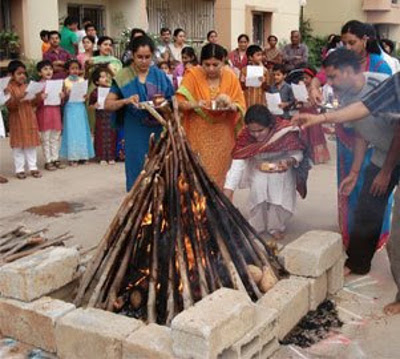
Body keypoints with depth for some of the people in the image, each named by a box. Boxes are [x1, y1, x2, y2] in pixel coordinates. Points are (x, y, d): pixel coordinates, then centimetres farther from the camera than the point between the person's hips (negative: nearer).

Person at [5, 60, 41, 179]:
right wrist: (17, 99, -30)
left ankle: (33, 167, 14)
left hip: (29, 119, 5)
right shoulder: (9, 88, -7)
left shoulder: (27, 87, 9)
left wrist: (38, 98, -7)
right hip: (17, 120, -5)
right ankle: (19, 169, 9)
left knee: (31, 145, 8)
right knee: (18, 146, 2)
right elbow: (9, 105, -15)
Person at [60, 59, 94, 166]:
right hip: (70, 108, -3)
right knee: (72, 131, -1)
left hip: (80, 108, 3)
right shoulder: (66, 81, -1)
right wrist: (66, 94, -22)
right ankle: (72, 157, 2)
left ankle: (82, 155, 13)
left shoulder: (82, 80, 6)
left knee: (82, 131, 6)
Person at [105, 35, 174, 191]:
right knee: (137, 173, 2)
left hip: (158, 133, 1)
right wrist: (125, 101, -20)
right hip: (135, 135, -1)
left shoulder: (160, 75, 5)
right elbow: (108, 105, -2)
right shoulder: (123, 77, 0)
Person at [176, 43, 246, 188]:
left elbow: (241, 107, 1)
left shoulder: (230, 77, -1)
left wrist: (229, 105, -21)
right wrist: (195, 104, -30)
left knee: (219, 173, 6)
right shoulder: (193, 75, -8)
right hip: (198, 135, -2)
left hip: (222, 136, 2)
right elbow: (178, 102, -11)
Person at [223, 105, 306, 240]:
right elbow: (238, 161, -34)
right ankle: (256, 226, 7)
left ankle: (276, 226, 9)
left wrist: (290, 161, -43)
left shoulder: (285, 131, -34)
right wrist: (228, 189, -42)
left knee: (280, 193, -14)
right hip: (258, 167, 1)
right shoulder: (246, 135, -30)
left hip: (281, 165, -1)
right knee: (257, 188, -15)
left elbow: (297, 153, -20)